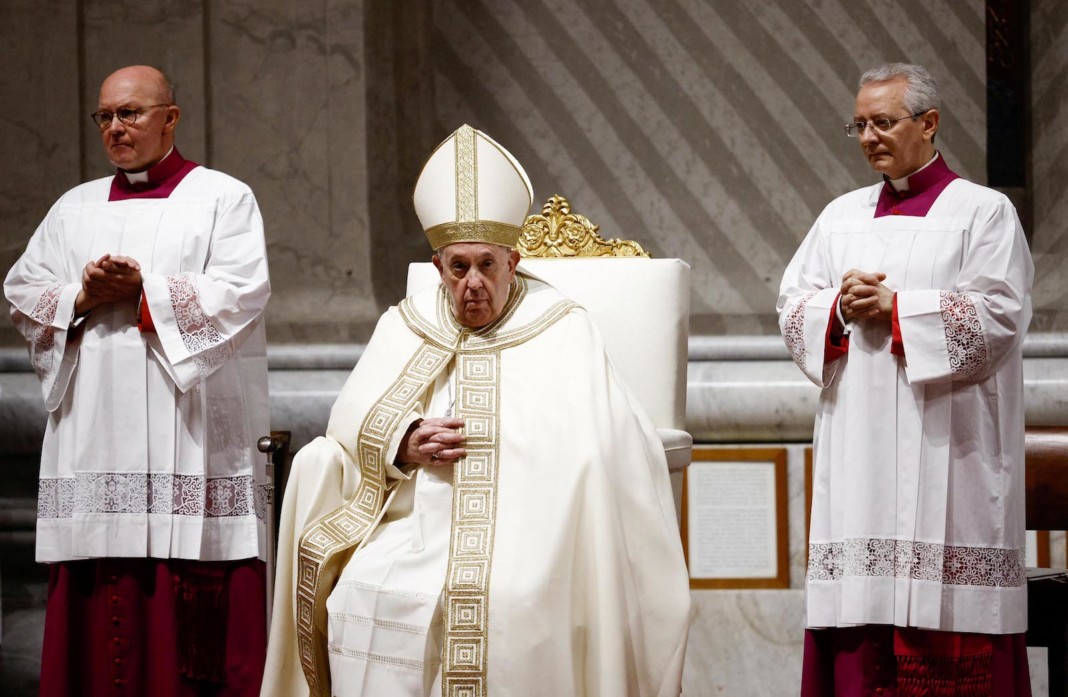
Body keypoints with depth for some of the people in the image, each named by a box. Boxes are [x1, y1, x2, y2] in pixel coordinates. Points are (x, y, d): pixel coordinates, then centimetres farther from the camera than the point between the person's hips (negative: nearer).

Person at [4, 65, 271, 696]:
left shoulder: (223, 198, 5)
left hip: (189, 434, -4)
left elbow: (241, 293, -8)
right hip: (94, 432, 4)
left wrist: (145, 289, -13)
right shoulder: (75, 207, 19)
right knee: (100, 605, 1)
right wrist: (83, 297, -6)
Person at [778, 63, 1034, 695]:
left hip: (945, 450, -4)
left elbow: (999, 316, -9)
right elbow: (793, 309, 12)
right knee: (860, 595, 0)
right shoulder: (843, 215, 16)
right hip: (858, 449, 5)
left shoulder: (984, 211, 2)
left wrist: (895, 307, -11)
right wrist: (841, 307, -9)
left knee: (946, 627, -7)